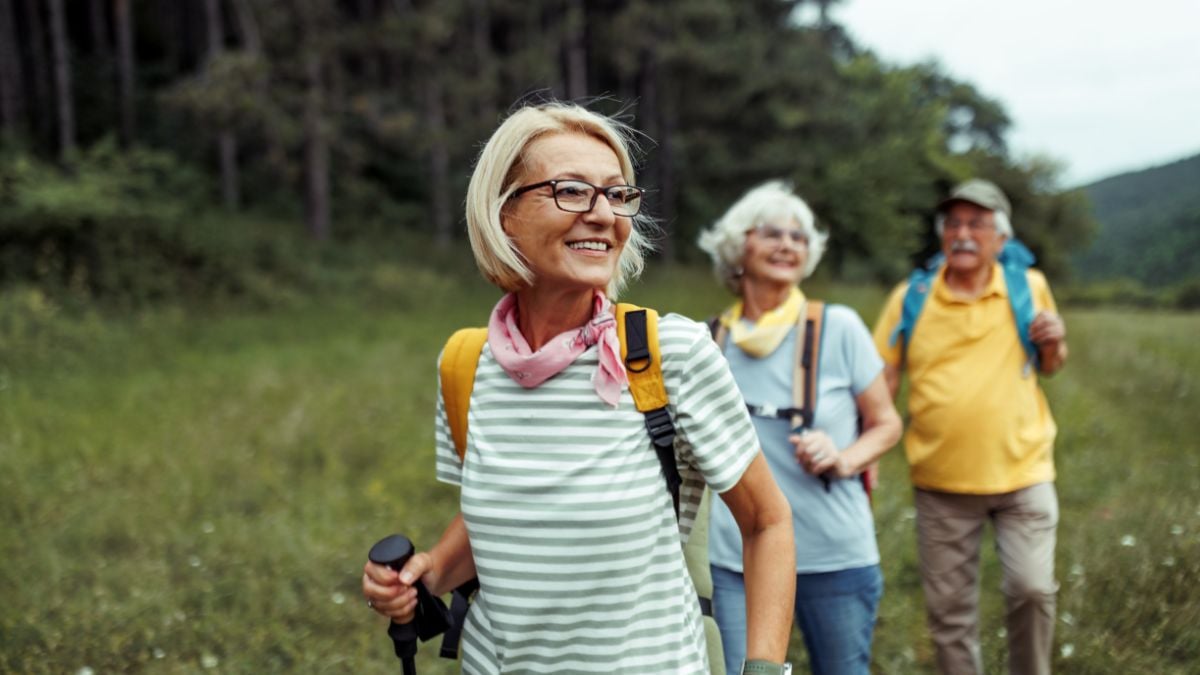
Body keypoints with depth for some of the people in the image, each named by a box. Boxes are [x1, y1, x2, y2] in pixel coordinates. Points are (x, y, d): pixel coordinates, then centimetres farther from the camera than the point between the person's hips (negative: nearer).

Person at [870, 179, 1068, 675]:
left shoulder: (1029, 287, 1)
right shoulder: (911, 297, -2)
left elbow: (1050, 366, 15)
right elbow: (880, 382, 0)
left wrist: (1054, 344, -8)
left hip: (1022, 471, 0)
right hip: (940, 482, 1)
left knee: (1032, 589, -9)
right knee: (949, 612, 9)